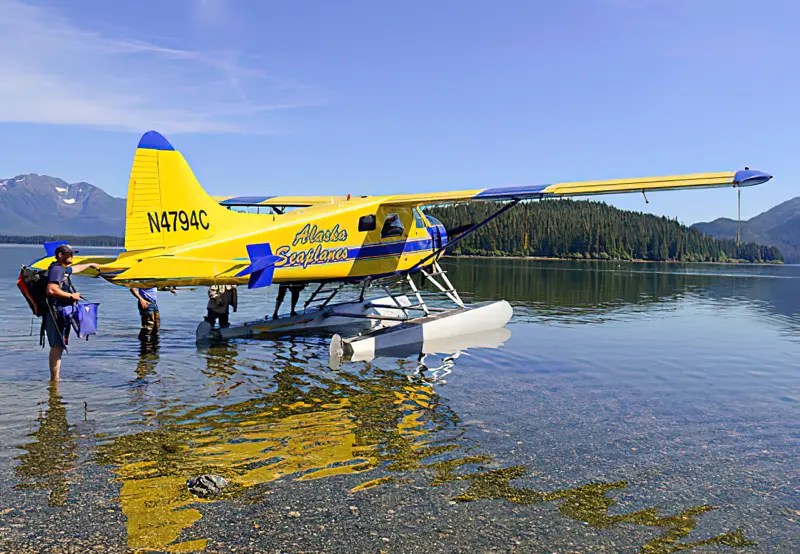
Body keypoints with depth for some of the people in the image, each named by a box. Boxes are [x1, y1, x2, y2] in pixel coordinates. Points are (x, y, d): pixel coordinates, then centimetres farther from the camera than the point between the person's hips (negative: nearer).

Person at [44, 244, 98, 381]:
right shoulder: (57, 269, -11)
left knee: (58, 346, 12)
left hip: (61, 313, 11)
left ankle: (54, 378, 17)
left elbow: (75, 268, 43)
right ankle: (55, 378, -11)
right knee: (57, 346, -11)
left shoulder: (63, 269, 19)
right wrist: (71, 296, -15)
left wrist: (90, 264, 57)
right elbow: (51, 290, -24)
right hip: (56, 313, -11)